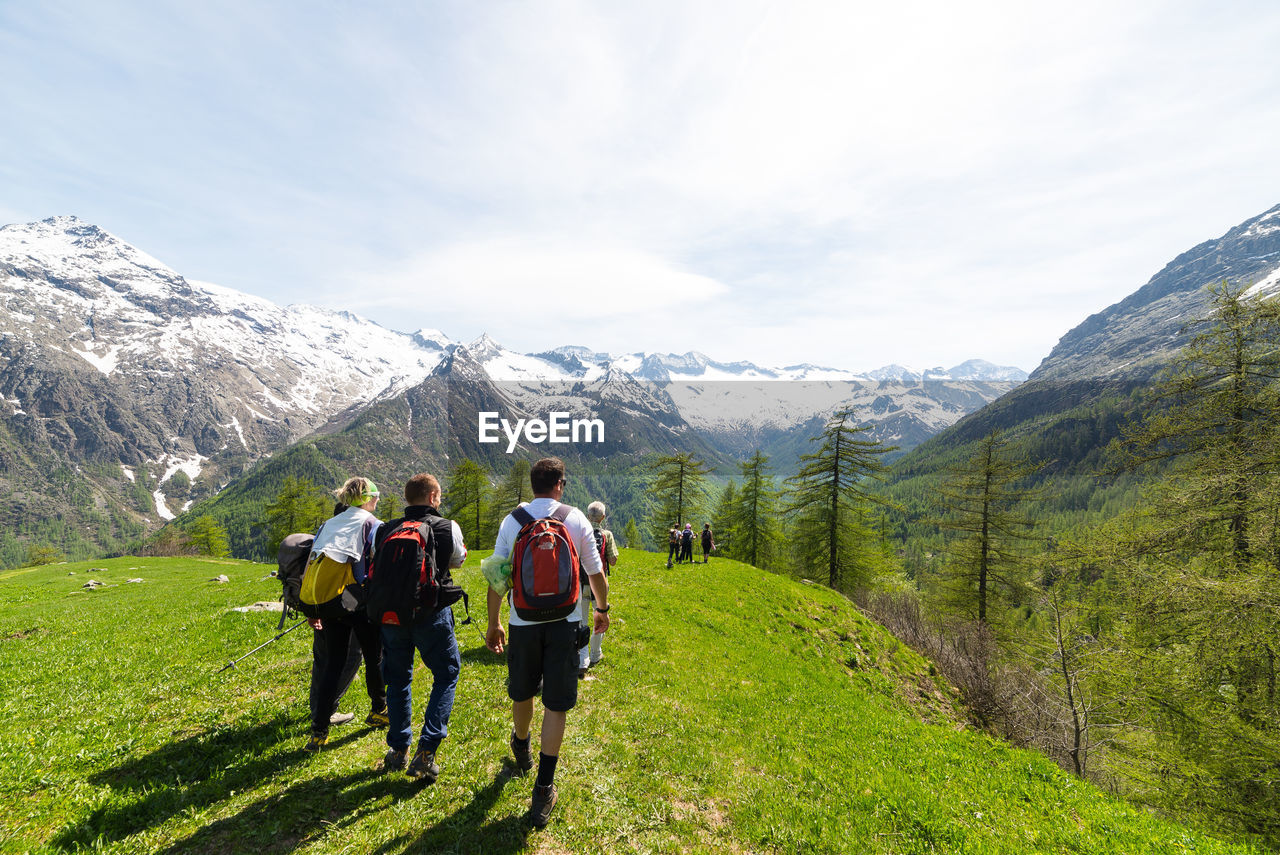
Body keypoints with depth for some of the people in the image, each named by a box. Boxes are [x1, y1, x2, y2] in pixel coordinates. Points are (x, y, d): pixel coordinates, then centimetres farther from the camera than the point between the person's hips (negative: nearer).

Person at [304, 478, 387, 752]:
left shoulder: (327, 525, 12)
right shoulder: (372, 524, -4)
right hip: (360, 603, -5)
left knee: (332, 664, 12)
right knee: (375, 657, 14)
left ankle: (319, 731, 10)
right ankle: (379, 712, 30)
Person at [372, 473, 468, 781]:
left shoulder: (385, 530, -1)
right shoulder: (448, 528, -8)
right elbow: (458, 560, 11)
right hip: (432, 615, -3)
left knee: (398, 678, 19)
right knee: (446, 675, 12)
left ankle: (398, 749, 27)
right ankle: (426, 750, 4)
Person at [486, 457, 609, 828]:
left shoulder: (511, 521, -2)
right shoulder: (576, 519, -4)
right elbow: (596, 572, 2)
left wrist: (493, 623, 9)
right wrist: (602, 608, 18)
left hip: (523, 621, 2)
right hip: (564, 621, -2)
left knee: (522, 693, 24)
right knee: (555, 704, 7)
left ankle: (521, 750, 51)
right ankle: (543, 789, 11)